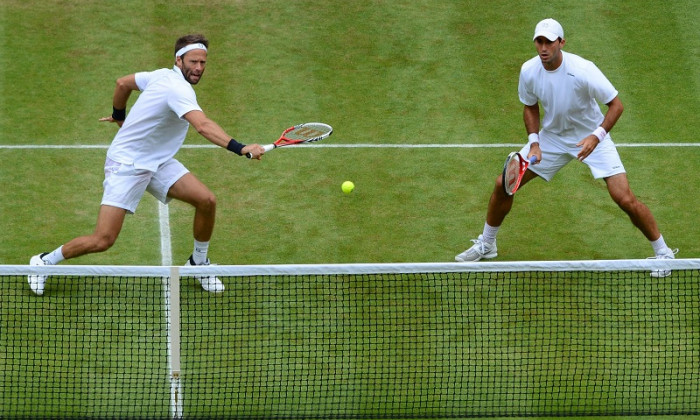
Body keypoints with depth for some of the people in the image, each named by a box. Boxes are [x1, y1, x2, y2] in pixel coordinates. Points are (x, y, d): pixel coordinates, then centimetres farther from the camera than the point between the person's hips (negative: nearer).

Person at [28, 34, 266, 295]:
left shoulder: (163, 76, 2)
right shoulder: (178, 90, -27)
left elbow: (123, 83, 18)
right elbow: (203, 126, -43)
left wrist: (119, 115, 35)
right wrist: (240, 149, -52)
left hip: (157, 163, 9)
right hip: (126, 166, -9)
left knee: (206, 201, -6)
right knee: (103, 240, -14)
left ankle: (198, 262, 16)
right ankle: (45, 261, 9)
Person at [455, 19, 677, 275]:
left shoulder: (582, 70, -30)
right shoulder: (529, 71, -16)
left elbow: (616, 104, -21)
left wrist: (596, 136, -34)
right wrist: (534, 143, -11)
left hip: (591, 138, -4)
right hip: (551, 137, 4)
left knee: (625, 199, -16)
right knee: (504, 184, 0)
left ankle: (663, 252, 6)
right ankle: (486, 244, 24)